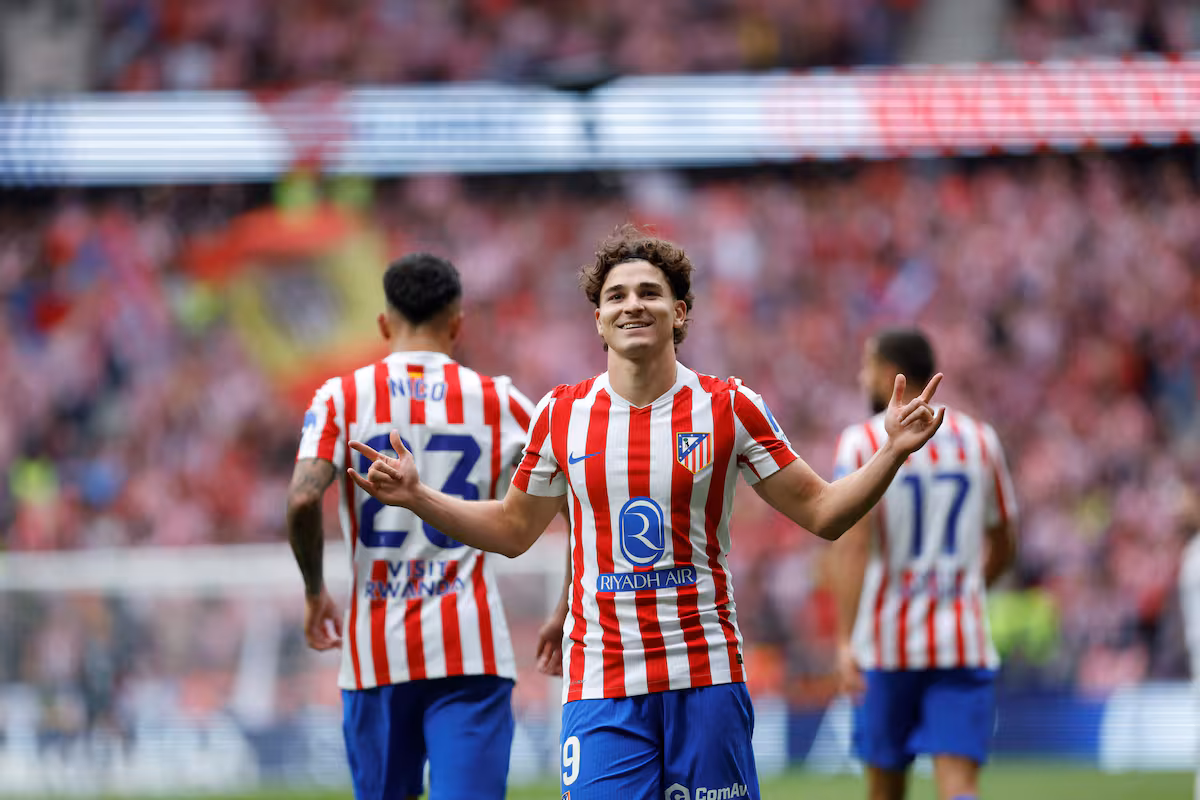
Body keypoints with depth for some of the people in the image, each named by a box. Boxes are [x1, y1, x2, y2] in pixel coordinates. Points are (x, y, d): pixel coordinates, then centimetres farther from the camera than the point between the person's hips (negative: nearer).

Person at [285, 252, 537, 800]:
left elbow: (302, 500, -12)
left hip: (376, 649, 1)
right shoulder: (496, 400, 5)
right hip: (470, 650, -1)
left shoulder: (342, 398, 2)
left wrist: (315, 591, 4)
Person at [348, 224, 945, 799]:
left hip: (706, 676, -1)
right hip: (601, 686, 1)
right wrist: (416, 496, 9)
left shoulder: (729, 408, 2)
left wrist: (893, 452, -8)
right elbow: (513, 530, 19)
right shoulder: (560, 415, 6)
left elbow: (821, 512, 5)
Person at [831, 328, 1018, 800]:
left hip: (886, 643, -2)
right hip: (964, 645, 2)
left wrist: (846, 641, -19)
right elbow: (1003, 549, 18)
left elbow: (852, 544, -15)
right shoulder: (979, 439, 10)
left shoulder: (862, 443, -3)